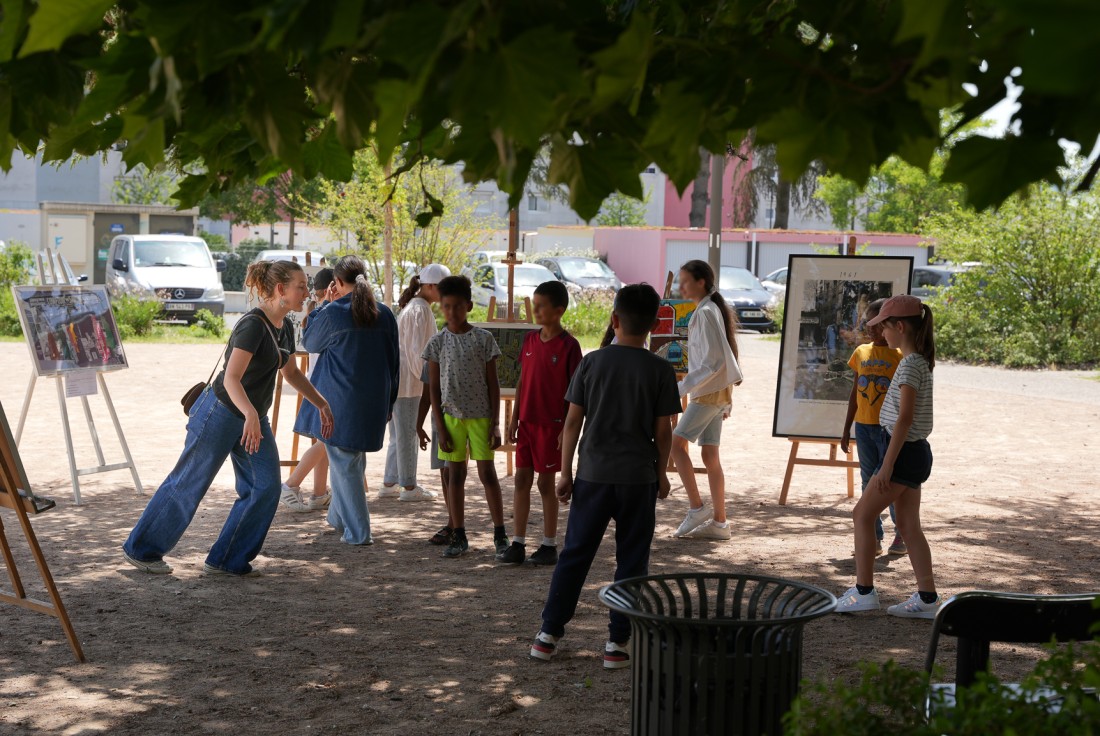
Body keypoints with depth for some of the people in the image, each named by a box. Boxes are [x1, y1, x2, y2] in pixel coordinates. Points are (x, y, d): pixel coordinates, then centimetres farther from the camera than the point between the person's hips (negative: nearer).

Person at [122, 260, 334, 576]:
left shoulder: (285, 328, 6)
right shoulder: (253, 325, -22)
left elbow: (292, 374, 23)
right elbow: (231, 378, -31)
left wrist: (321, 404, 19)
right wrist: (250, 414, -46)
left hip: (252, 418, 9)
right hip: (220, 414, -9)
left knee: (266, 486, -1)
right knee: (188, 485, 2)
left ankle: (227, 561, 9)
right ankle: (141, 550, 17)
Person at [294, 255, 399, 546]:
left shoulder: (333, 312, -12)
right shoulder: (385, 315, 2)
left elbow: (309, 343, 6)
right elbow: (393, 362, 9)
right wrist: (388, 403, 18)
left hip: (339, 400, -5)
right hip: (373, 401, 5)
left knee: (344, 464, 3)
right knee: (354, 461, 19)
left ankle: (358, 531, 2)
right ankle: (338, 517, 33)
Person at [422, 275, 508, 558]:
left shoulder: (483, 339, -2)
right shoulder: (437, 343, 1)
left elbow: (493, 384, 0)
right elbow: (435, 388, 3)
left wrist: (495, 423, -4)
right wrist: (440, 427, -3)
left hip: (481, 416, -1)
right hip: (451, 416, 1)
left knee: (487, 473, 0)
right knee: (455, 475, 6)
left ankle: (499, 533, 9)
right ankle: (458, 536, 13)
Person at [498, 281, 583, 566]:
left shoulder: (568, 345, -10)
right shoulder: (530, 339, 8)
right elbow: (522, 381, 12)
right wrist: (514, 419, 10)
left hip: (551, 424, -6)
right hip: (527, 421, 6)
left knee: (546, 482, 1)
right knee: (521, 479, 5)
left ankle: (549, 546, 12)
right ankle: (518, 544, 10)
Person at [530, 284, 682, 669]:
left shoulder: (592, 362, -3)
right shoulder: (660, 370, -6)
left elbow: (572, 421, -1)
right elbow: (663, 430, -3)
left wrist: (565, 472, 6)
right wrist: (662, 474, 11)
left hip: (593, 475, 1)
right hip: (639, 478, -1)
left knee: (575, 554, 11)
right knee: (631, 561, 8)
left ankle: (549, 633, 14)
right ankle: (618, 642, 10)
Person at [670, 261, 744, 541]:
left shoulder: (706, 313, -15)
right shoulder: (715, 309, 15)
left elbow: (713, 360, -21)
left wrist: (682, 387, -20)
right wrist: (727, 401, 21)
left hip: (709, 392, -10)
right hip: (718, 392, 10)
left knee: (676, 442, -8)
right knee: (710, 454, 8)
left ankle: (697, 507, -6)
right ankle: (719, 522, 9)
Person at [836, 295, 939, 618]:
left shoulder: (909, 365, -17)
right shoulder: (921, 361, 12)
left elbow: (904, 418, -21)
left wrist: (887, 464, -21)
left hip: (904, 452, -10)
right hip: (916, 451, 10)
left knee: (863, 515, -1)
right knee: (909, 525, 11)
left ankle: (864, 591, 2)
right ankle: (927, 598, 12)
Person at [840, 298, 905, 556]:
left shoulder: (900, 356, -6)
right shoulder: (861, 353, 7)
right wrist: (847, 428, 11)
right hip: (864, 426, 5)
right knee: (869, 481, 7)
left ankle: (901, 534, 16)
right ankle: (874, 537, 13)